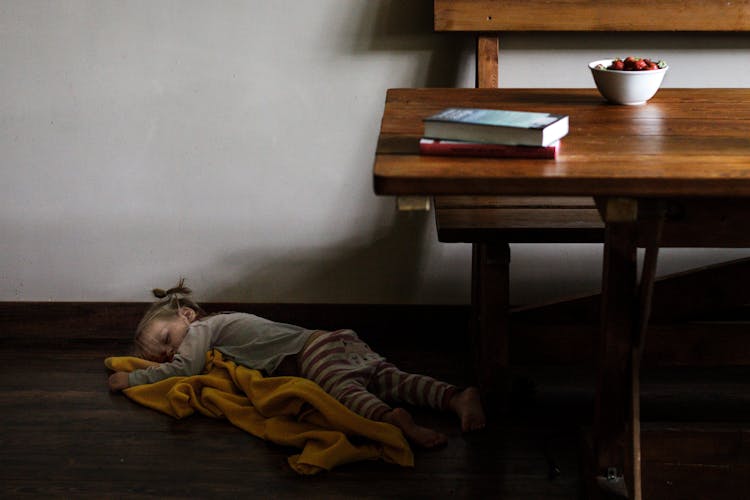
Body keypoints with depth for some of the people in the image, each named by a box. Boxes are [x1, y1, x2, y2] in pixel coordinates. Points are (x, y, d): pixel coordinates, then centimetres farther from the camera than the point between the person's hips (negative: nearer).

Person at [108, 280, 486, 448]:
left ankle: (393, 418, -57)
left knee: (342, 388, -31)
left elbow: (184, 368, -9)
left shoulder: (201, 329, 5)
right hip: (337, 342, 8)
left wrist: (132, 379, 2)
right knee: (391, 379, -7)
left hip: (313, 352, -8)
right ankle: (457, 396, -23)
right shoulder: (220, 324, 32)